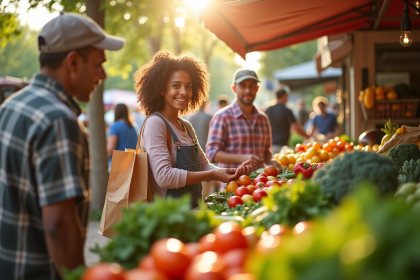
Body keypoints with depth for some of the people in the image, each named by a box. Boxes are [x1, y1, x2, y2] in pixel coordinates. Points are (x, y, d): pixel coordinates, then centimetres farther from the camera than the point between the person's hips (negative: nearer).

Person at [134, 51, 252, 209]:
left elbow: (203, 166, 17)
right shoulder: (155, 123, -10)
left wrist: (235, 172, -2)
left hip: (193, 210, 8)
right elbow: (164, 176, -20)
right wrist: (214, 175, -17)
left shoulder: (187, 127, 16)